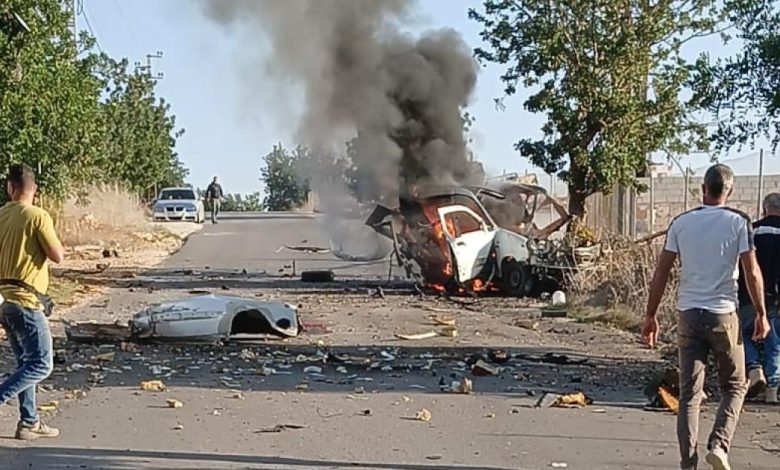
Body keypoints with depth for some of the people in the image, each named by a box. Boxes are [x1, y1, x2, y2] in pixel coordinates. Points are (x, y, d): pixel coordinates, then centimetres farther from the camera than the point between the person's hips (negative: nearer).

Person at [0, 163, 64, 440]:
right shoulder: (38, 216, -13)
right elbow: (57, 256, -11)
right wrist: (53, 241, 6)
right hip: (26, 300, -8)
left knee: (27, 362, 15)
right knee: (41, 365, -4)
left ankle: (29, 422, 18)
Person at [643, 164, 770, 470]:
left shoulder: (681, 223, 3)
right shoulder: (739, 223, -3)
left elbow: (662, 272, 2)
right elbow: (752, 272, -7)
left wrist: (651, 315, 8)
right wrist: (761, 314, 4)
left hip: (688, 315, 2)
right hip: (723, 315, -2)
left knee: (689, 393, 7)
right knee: (734, 386, 15)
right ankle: (718, 445, -3)